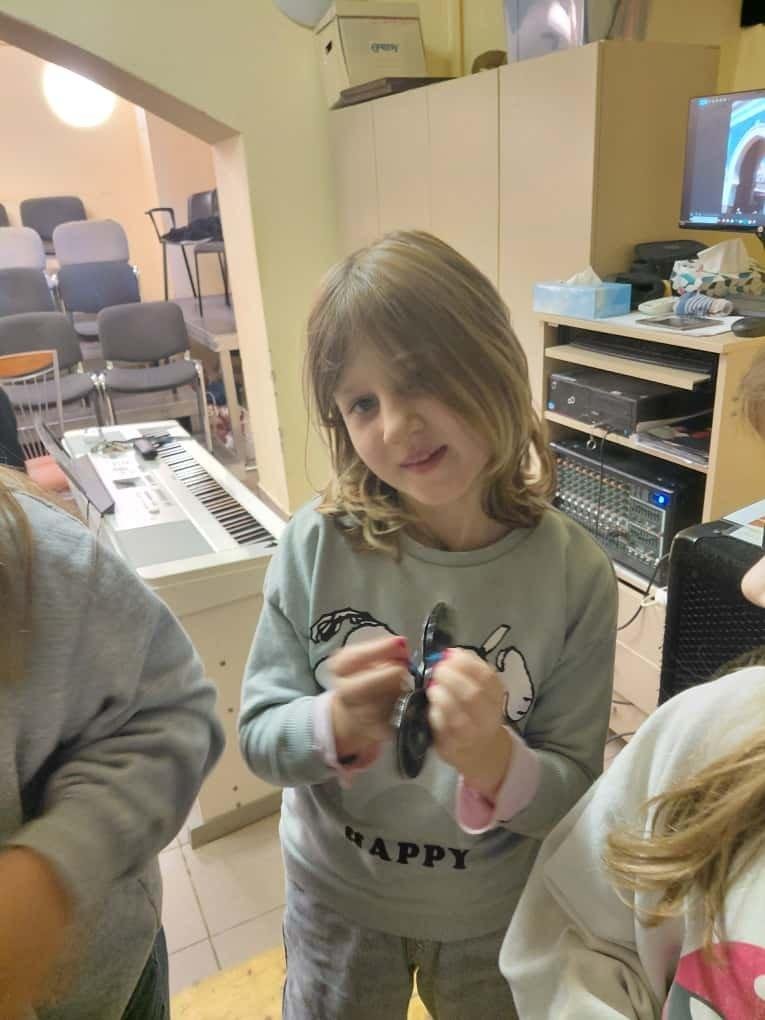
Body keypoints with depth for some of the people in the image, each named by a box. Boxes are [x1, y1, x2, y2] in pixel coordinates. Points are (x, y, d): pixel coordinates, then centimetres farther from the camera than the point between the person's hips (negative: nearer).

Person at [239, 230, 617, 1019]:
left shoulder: (573, 575, -22)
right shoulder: (318, 544, -22)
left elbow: (571, 793, -14)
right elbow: (258, 736, -13)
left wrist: (494, 759, -34)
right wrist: (337, 724, -33)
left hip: (496, 914, 0)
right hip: (336, 895, 1)